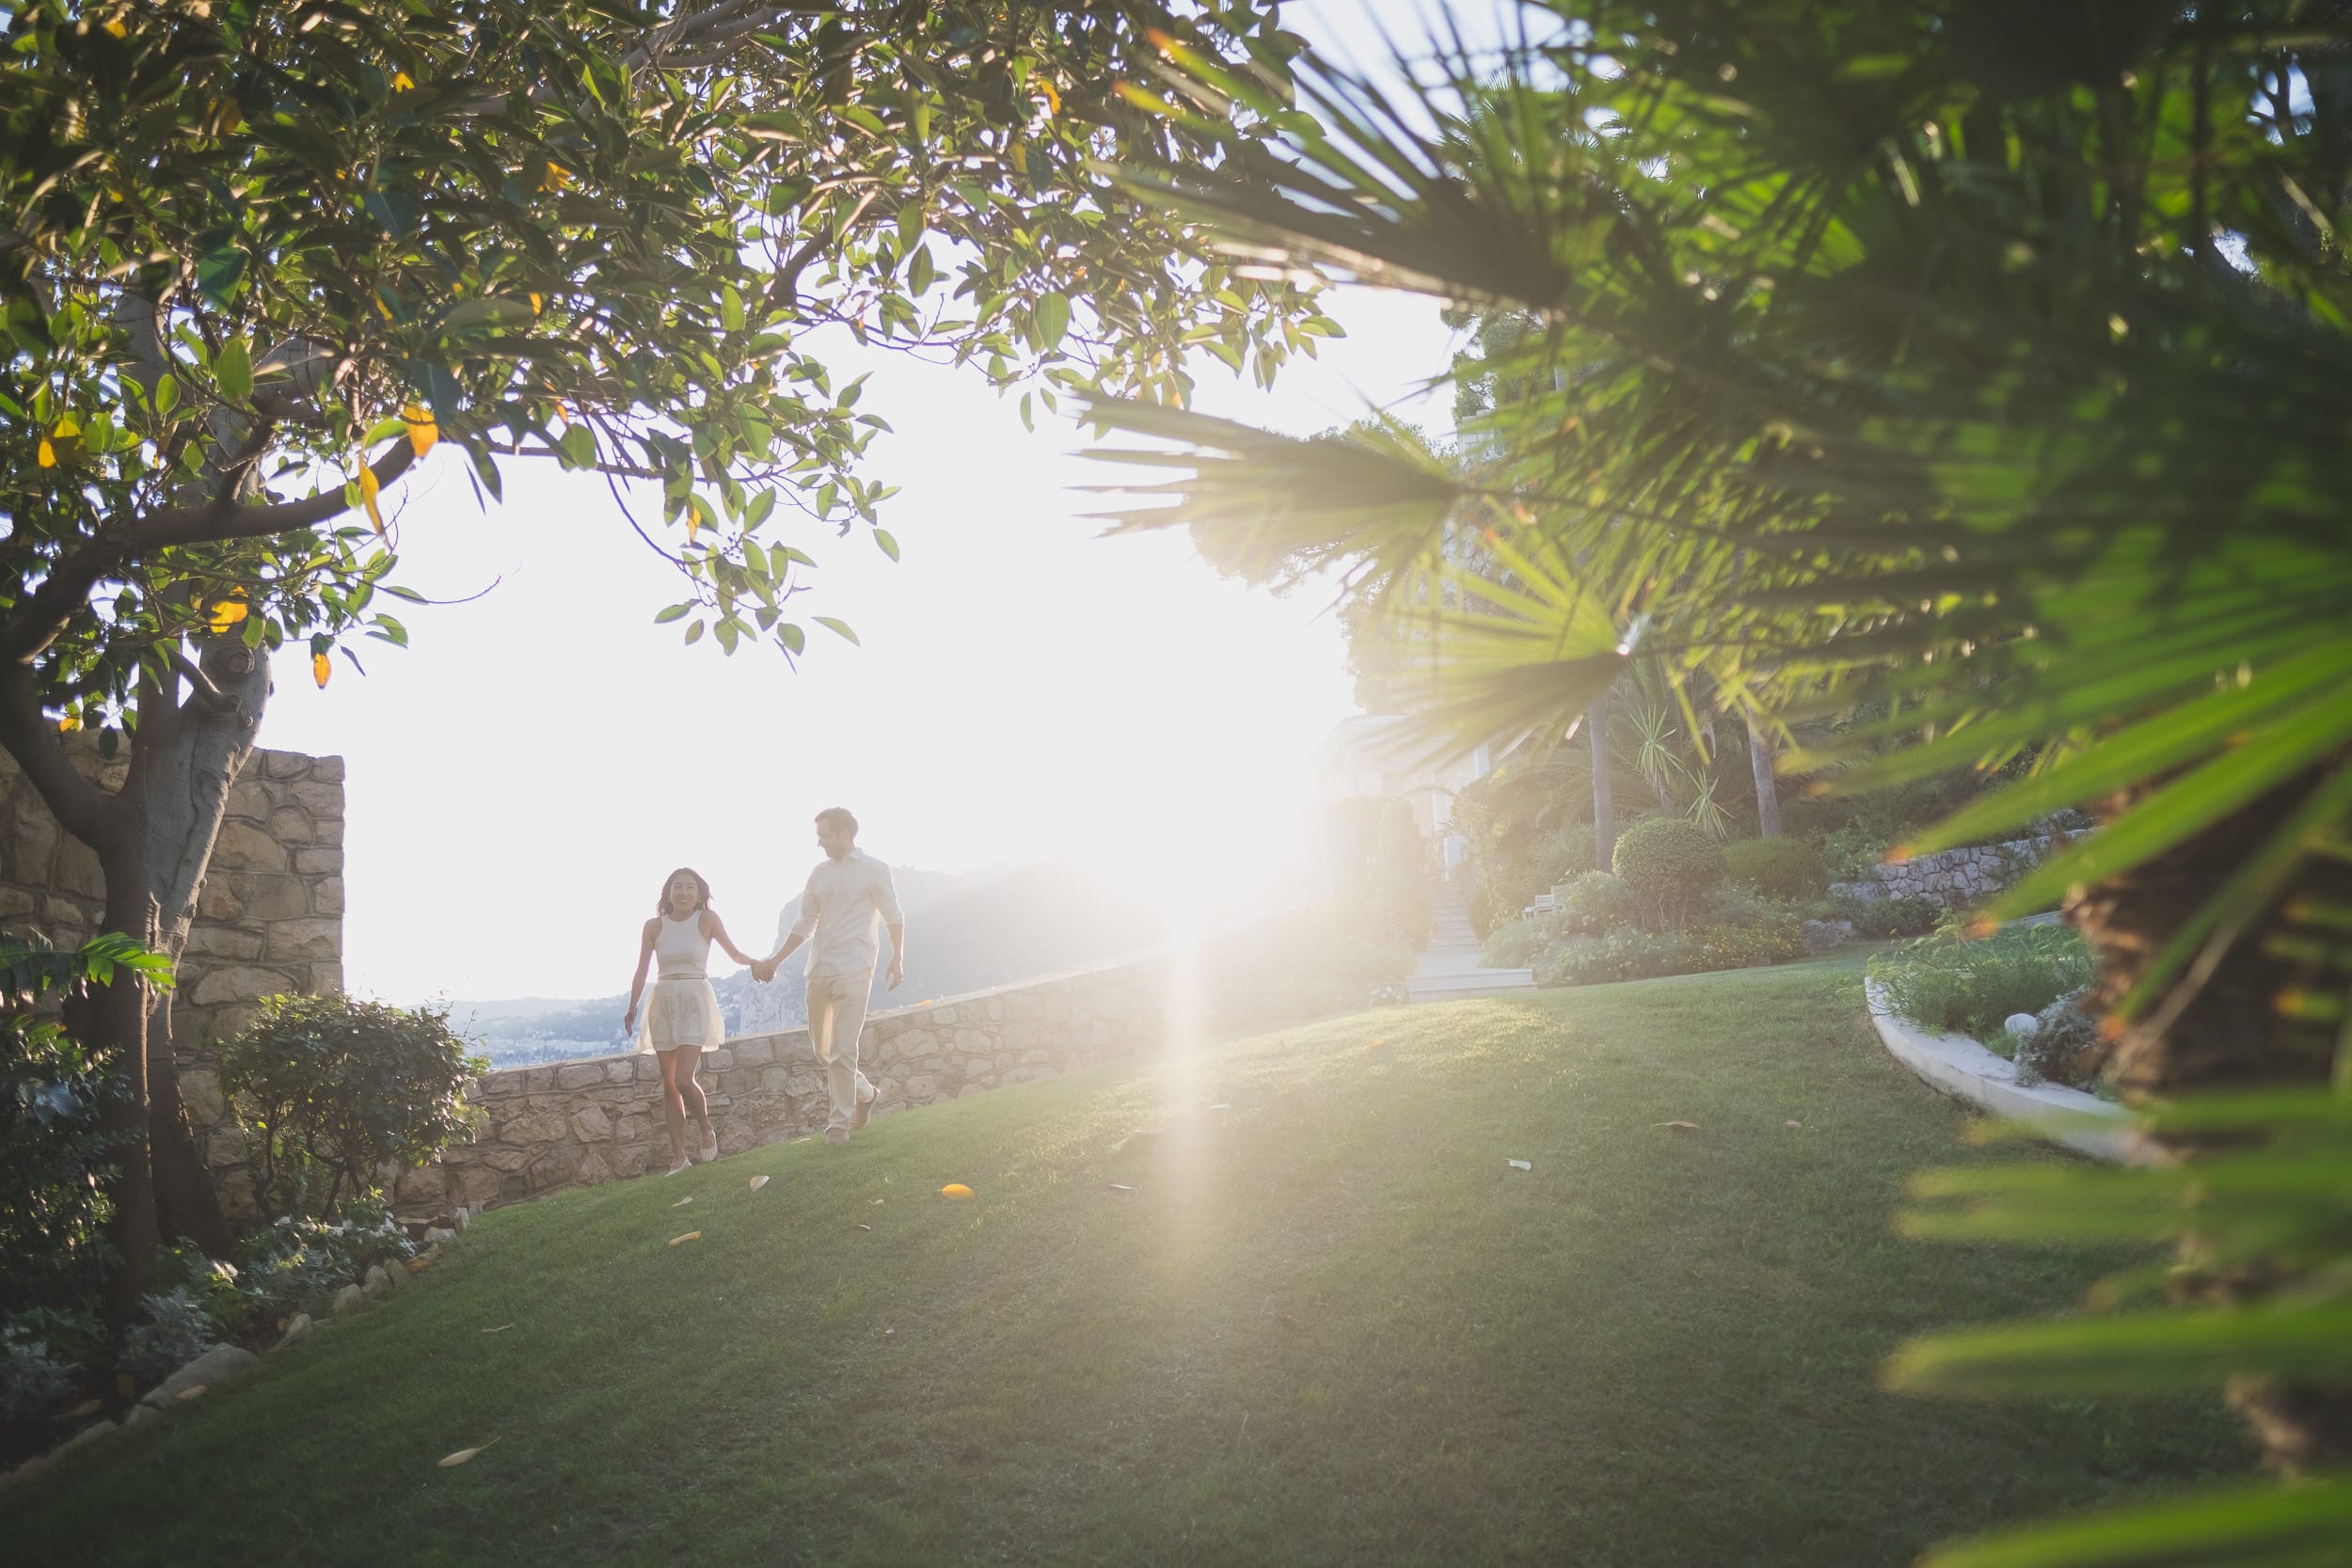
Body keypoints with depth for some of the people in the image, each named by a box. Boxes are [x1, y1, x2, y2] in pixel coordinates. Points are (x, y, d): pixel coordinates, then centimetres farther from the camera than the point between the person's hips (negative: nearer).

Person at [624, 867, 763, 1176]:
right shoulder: (654, 925, 4)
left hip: (695, 1002, -3)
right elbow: (641, 971, 4)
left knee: (683, 1079, -14)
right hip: (663, 1003, 3)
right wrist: (632, 1008, -5)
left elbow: (735, 953, -2)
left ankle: (707, 1129, 14)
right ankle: (679, 1156, 12)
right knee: (669, 1083, 4)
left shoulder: (707, 919, -2)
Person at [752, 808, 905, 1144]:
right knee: (822, 1047, 12)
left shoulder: (874, 870, -1)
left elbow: (894, 917, -1)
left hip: (853, 970, -6)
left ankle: (839, 1122, 0)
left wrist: (897, 957, -13)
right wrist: (775, 960, 10)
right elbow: (804, 925, 16)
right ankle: (864, 1093, 33)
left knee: (842, 1050, -9)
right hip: (819, 970, 6)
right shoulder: (819, 873, 13)